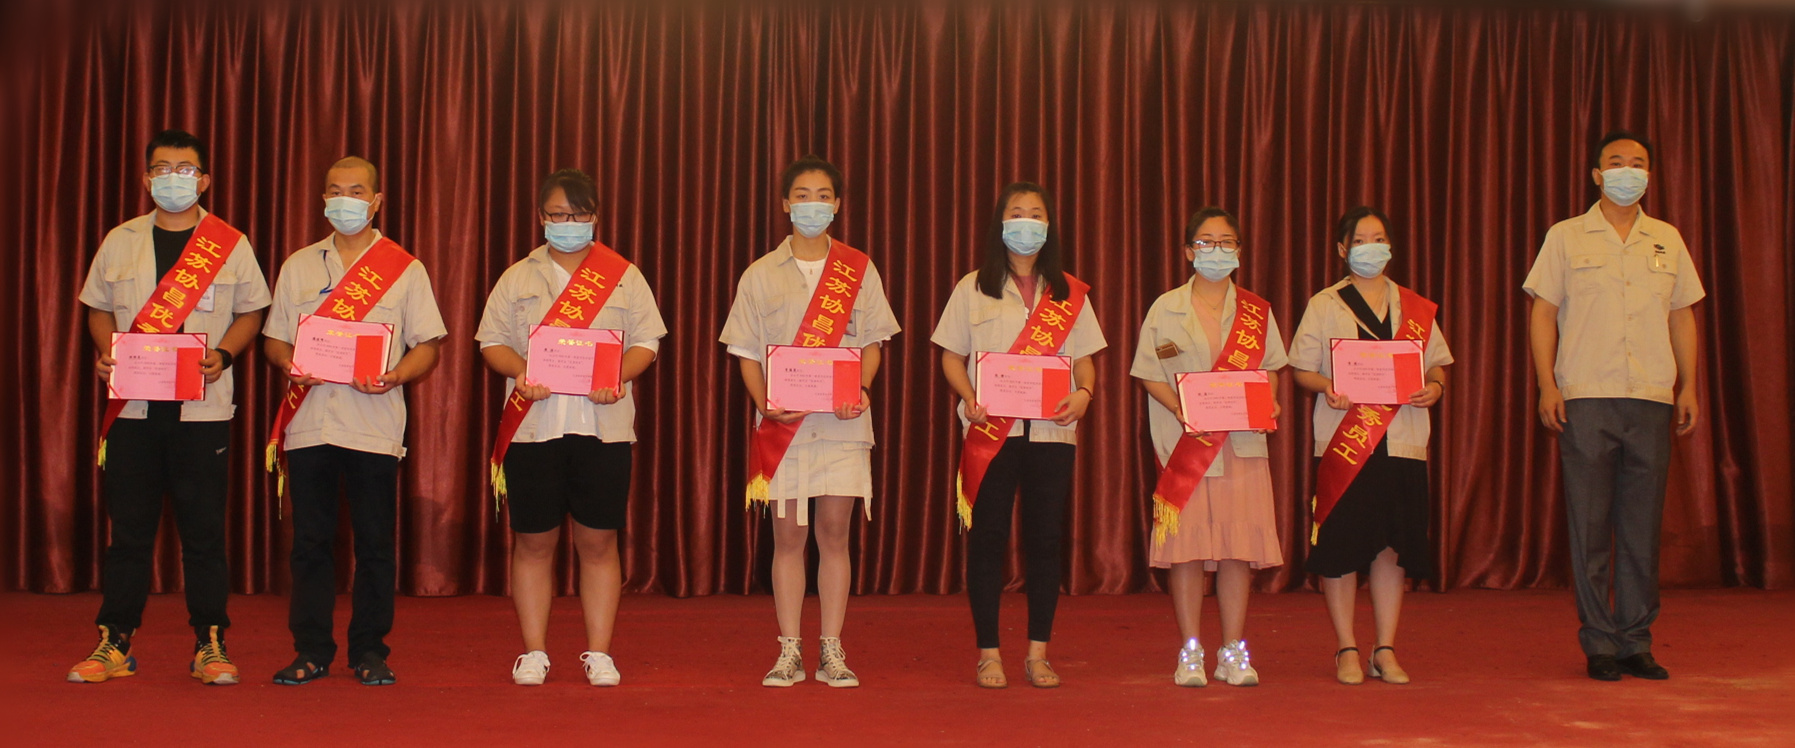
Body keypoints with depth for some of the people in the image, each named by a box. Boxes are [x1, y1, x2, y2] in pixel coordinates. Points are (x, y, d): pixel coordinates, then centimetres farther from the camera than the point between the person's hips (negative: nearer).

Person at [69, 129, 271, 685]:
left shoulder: (231, 246, 5)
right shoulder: (120, 243, 10)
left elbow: (250, 312, 8)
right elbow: (99, 309, 16)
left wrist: (222, 355, -9)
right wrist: (106, 352, -4)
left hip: (203, 406, -2)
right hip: (132, 405, 2)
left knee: (204, 529, 1)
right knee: (128, 528, 5)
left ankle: (210, 644, 9)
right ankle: (114, 644, 12)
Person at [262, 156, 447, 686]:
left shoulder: (405, 270, 6)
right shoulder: (298, 266, 14)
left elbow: (427, 347, 3)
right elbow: (274, 338, 15)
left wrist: (395, 375, -16)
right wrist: (291, 364, -7)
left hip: (374, 426, -2)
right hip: (308, 422, 2)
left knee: (374, 542, 1)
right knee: (309, 540, 4)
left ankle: (370, 652, 10)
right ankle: (311, 651, 11)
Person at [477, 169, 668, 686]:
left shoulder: (624, 276, 10)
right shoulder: (518, 278, 12)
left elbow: (645, 342, 6)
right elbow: (492, 341, 8)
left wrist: (618, 377, -13)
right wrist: (520, 372, -12)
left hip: (603, 425, 0)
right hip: (533, 424, 1)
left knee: (598, 541, 1)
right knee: (533, 541, 3)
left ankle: (598, 653, 9)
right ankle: (533, 652, 11)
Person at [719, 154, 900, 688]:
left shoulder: (859, 270, 8)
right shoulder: (761, 275, 7)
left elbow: (872, 343, 9)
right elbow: (747, 353, 6)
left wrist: (861, 389, -10)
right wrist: (765, 403, -11)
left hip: (842, 423, 0)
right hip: (782, 424, 0)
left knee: (834, 532, 0)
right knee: (788, 535, 2)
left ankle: (833, 653, 7)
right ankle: (788, 653, 8)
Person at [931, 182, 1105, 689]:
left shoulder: (1070, 294, 12)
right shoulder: (973, 289, 8)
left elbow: (1084, 360, 11)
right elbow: (951, 356, 6)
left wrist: (1083, 394, -11)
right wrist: (969, 397, -12)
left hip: (1051, 432, 1)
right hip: (990, 432, -1)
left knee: (1045, 541, 3)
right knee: (987, 540, 0)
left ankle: (1038, 653, 11)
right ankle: (988, 653, 7)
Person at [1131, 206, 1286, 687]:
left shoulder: (1256, 311, 11)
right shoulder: (1166, 309, 5)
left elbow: (1270, 368, 14)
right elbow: (1149, 374, 3)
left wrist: (1267, 402, -7)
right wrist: (1180, 409, -14)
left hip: (1242, 444, 2)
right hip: (1184, 445, -2)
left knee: (1239, 546, 1)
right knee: (1187, 545, -3)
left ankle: (1233, 652, 10)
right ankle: (1190, 653, 7)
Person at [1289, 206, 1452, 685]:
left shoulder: (1416, 309, 13)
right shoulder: (1325, 306, 6)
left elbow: (1436, 364, 15)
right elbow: (1301, 369, 3)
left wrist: (1434, 387, -7)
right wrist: (1327, 388, -17)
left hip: (1403, 443, 2)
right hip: (1343, 444, -2)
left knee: (1393, 547, 3)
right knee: (1340, 547, -3)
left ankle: (1386, 651, 13)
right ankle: (1347, 651, 8)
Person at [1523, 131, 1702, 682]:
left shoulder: (1668, 240, 15)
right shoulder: (1566, 238, 6)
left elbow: (1682, 316, 17)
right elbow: (1543, 312, 4)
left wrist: (1689, 386, 9)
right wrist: (1547, 385, -6)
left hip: (1652, 399, 3)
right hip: (1586, 398, -2)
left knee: (1643, 524, 3)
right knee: (1590, 524, -2)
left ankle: (1636, 642, 10)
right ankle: (1599, 644, 4)